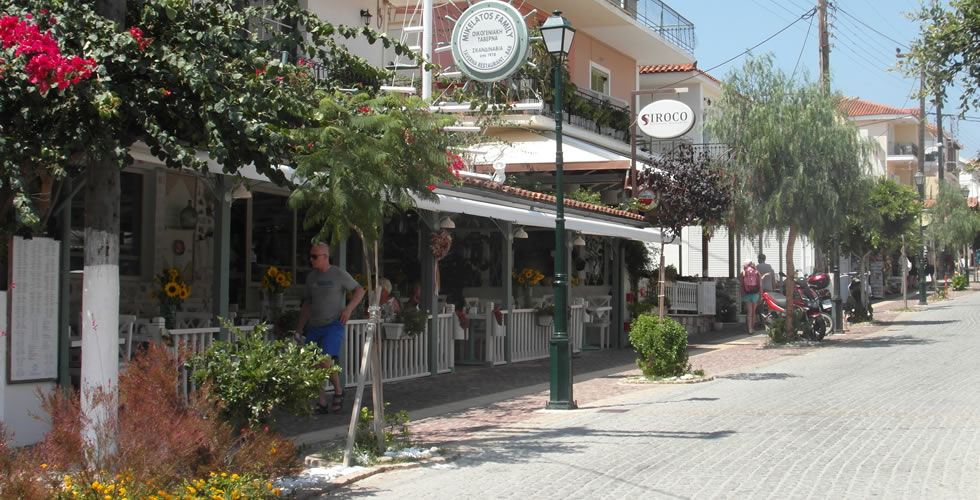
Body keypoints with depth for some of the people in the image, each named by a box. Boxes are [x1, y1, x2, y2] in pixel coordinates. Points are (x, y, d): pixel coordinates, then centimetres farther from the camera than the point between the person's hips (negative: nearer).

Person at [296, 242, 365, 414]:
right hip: (314, 327, 6)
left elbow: (359, 291, 5)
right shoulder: (311, 277, 14)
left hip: (333, 325, -6)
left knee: (325, 361, -22)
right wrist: (298, 330, 18)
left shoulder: (339, 274, -2)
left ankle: (338, 391, 2)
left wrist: (348, 309, -11)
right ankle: (322, 404, 7)